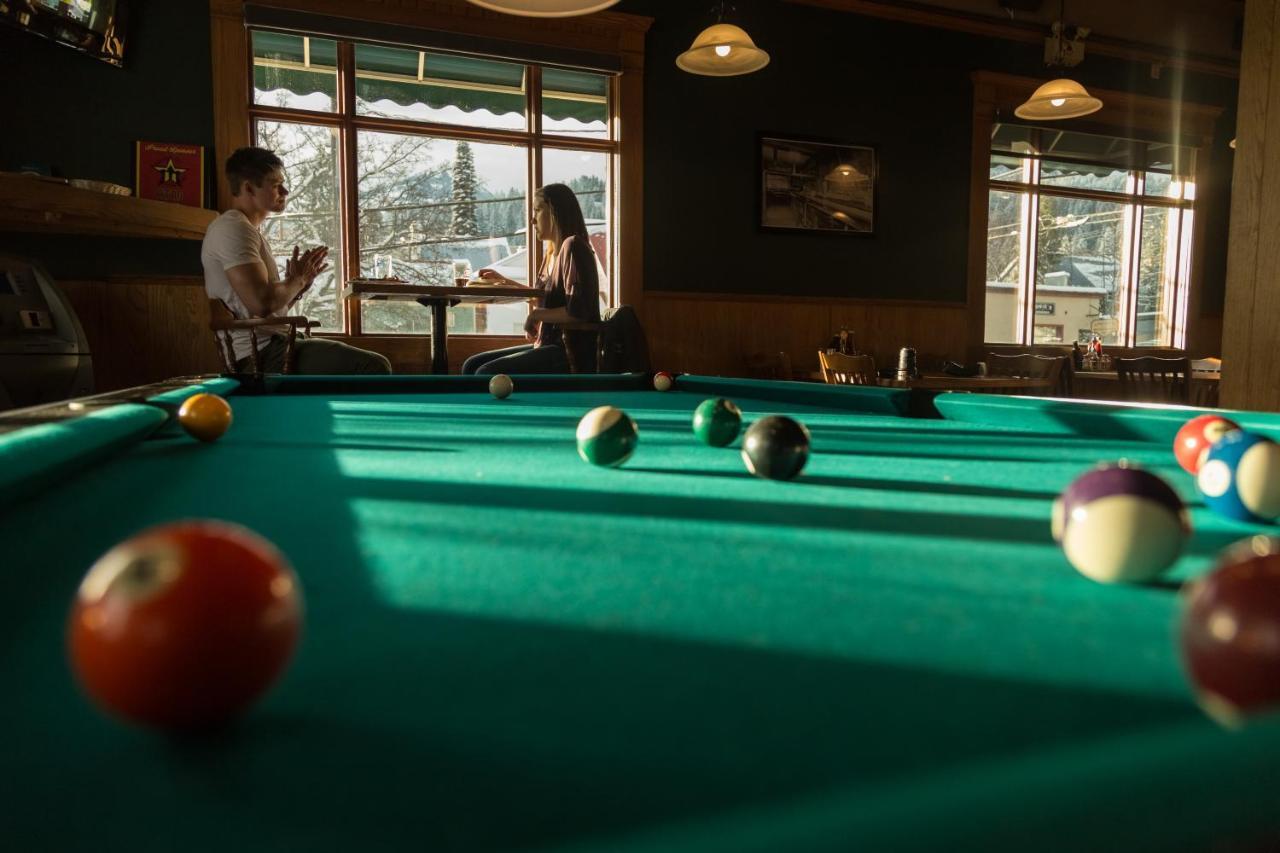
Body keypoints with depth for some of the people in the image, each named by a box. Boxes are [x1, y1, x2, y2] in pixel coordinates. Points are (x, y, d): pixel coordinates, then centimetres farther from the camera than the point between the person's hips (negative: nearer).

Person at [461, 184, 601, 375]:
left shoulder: (572, 246, -12)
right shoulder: (553, 253, 16)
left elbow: (576, 312, -22)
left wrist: (536, 315, -10)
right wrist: (504, 281, 32)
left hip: (571, 354, -9)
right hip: (551, 347, 9)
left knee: (487, 374, -20)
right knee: (472, 366, 3)